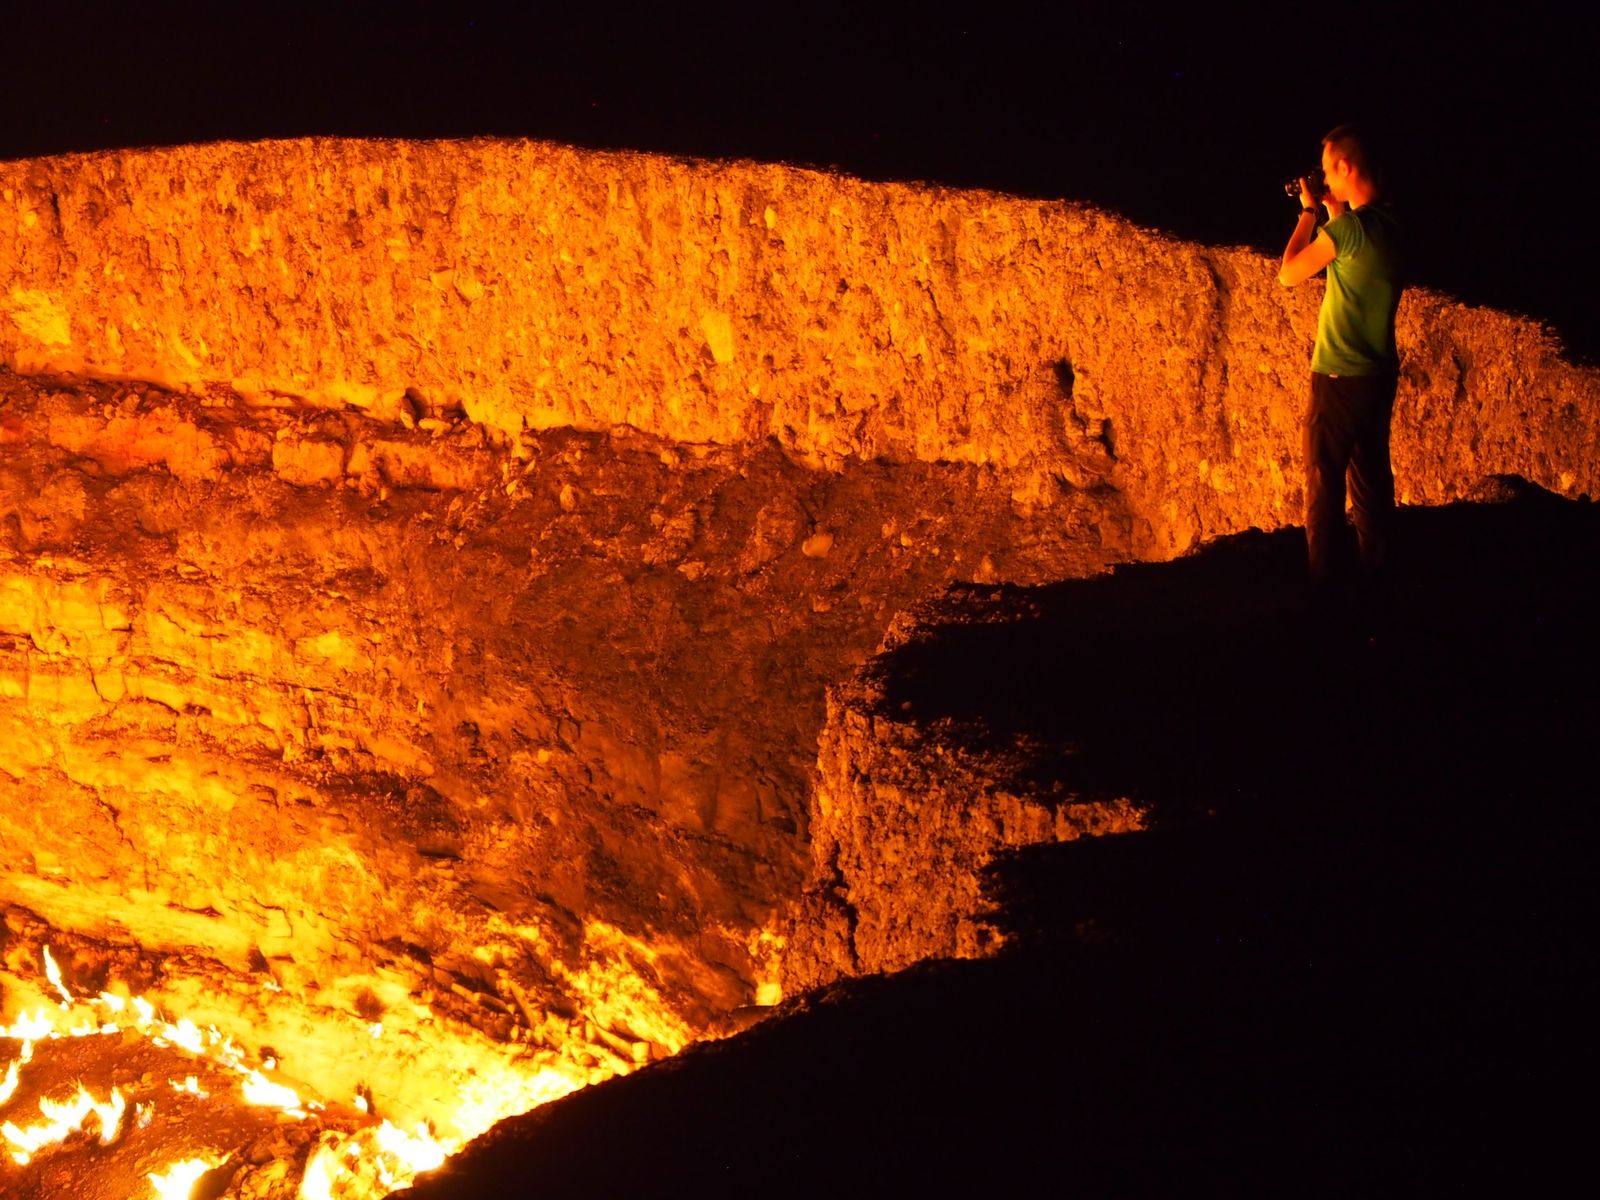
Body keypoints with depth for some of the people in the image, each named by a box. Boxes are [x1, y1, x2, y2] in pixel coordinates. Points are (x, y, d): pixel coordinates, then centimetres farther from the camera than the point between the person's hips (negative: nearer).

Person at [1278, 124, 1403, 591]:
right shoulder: (1388, 222, 4)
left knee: (1324, 480, 1)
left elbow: (1289, 275, -14)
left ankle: (1325, 578, 6)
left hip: (1341, 377, -8)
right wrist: (1332, 210, 14)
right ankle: (1375, 566, 23)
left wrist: (1309, 211, -5)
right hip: (1380, 373, 8)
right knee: (1372, 473, 16)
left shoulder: (1352, 226, -21)